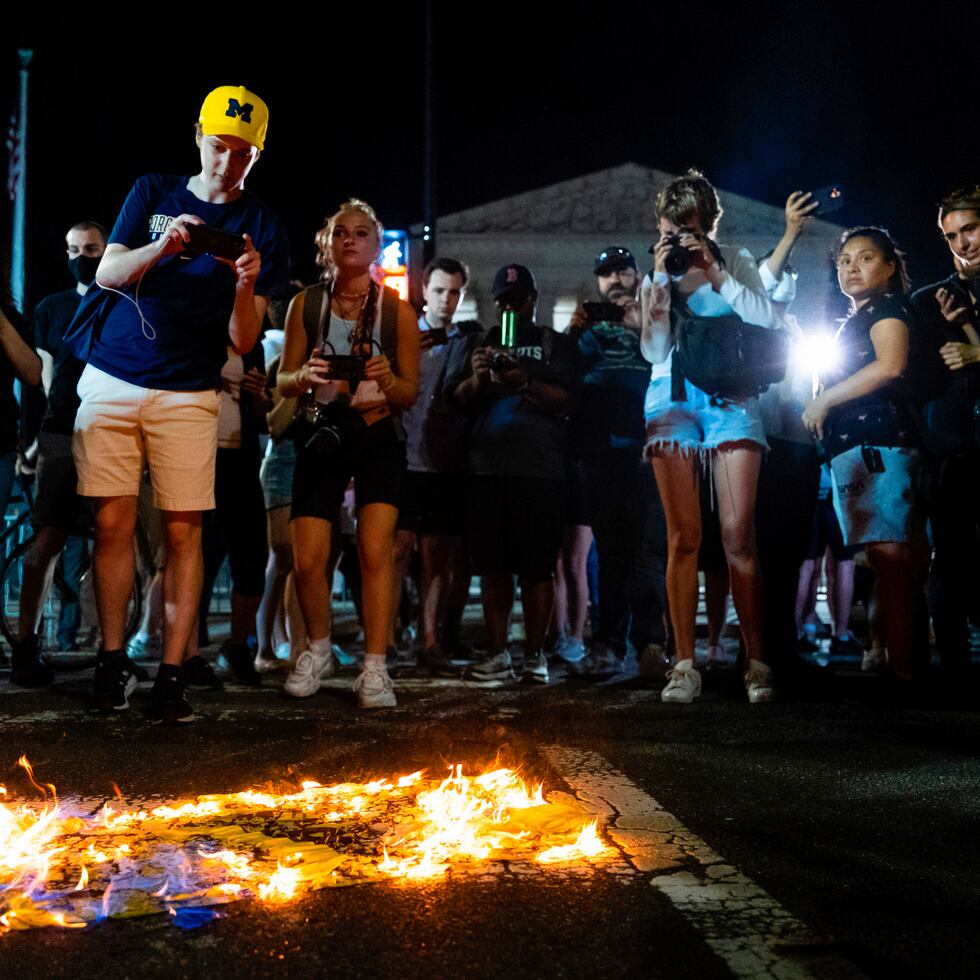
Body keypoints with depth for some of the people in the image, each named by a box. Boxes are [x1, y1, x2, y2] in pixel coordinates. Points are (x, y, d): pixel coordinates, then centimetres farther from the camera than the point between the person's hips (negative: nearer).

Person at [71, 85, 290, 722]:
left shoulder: (261, 228, 4)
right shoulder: (153, 192, 10)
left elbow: (244, 342, 0)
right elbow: (107, 273, 0)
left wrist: (244, 287, -21)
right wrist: (160, 248, -18)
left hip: (188, 394, -1)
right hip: (112, 382, 1)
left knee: (183, 530, -6)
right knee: (113, 521, -2)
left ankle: (172, 673, -3)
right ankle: (113, 659, 8)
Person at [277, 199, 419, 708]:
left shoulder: (397, 309, 0)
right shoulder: (306, 304, 3)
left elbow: (411, 394, 1)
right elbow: (283, 380, 4)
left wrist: (388, 380, -21)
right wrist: (305, 376, -19)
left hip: (378, 436, -1)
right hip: (322, 435, 1)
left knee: (375, 550, -15)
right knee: (307, 560, -6)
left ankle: (374, 668, -6)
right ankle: (318, 649, 21)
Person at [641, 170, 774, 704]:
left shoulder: (736, 261, 11)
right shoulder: (655, 275, 15)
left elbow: (764, 318, -5)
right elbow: (653, 350, 3)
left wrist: (714, 272, -7)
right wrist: (662, 281, -2)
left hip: (732, 395, -1)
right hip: (673, 397, 1)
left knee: (739, 535, -9)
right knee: (684, 536, -6)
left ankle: (756, 662, -2)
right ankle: (684, 666, -4)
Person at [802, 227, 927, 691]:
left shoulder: (886, 306, 1)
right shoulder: (855, 320, 28)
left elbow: (891, 365, -16)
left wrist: (823, 401, -10)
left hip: (877, 440, -10)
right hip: (855, 446, 10)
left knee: (888, 552, -16)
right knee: (889, 557, 5)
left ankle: (902, 669, -20)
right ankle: (909, 662, 5)